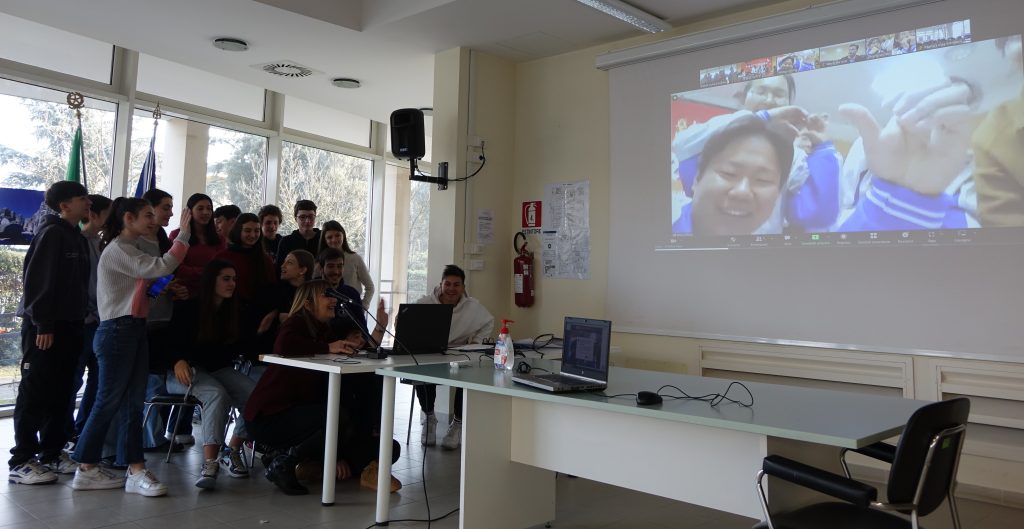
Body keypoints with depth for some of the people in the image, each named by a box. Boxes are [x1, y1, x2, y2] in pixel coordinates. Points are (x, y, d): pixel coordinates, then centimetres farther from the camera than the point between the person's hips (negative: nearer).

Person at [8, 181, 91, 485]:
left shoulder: (78, 238, 14)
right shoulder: (51, 234, -10)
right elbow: (36, 280, -16)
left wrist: (80, 322, 13)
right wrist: (42, 324, -18)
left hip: (69, 325, 8)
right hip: (44, 326, -8)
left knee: (60, 392, 11)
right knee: (34, 392, -3)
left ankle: (52, 453, 20)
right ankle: (22, 462, 4)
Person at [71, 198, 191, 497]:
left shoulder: (129, 250, 20)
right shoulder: (117, 250, -11)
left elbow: (144, 286, 19)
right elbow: (161, 267, -24)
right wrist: (183, 234, -21)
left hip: (135, 330, 9)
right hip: (117, 330, -9)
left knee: (133, 402, 5)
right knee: (108, 402, -1)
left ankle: (135, 471, 6)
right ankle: (86, 470, 12)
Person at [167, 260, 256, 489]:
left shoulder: (235, 311, 11)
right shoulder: (187, 308, -2)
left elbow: (237, 348, 13)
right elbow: (172, 342, -7)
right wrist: (179, 361, -29)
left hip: (220, 370, 4)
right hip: (187, 371, -4)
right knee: (217, 394, -37)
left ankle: (233, 452, -11)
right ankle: (209, 462, -43)